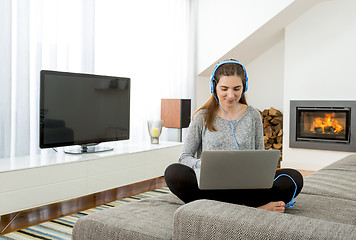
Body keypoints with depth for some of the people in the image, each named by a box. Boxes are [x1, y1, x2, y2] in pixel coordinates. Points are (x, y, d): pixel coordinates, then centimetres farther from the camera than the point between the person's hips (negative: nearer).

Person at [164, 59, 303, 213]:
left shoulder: (253, 116, 10)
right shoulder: (202, 117, 5)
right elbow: (184, 157, 3)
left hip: (245, 186, 1)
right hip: (211, 186, 0)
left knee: (294, 178, -21)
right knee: (173, 172, -32)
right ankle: (256, 205, -30)